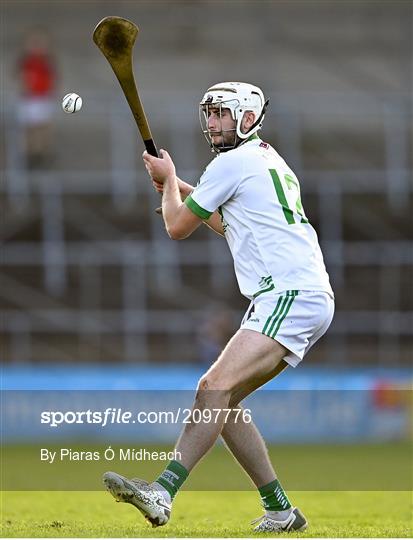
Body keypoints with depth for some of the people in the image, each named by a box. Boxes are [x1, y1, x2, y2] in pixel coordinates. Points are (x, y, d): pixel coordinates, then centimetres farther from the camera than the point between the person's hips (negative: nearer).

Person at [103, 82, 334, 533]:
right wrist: (180, 190, 34)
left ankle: (162, 493, -37)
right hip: (298, 299, 10)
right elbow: (230, 225, 40)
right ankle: (280, 511, 11)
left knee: (216, 388, -23)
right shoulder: (272, 163, 25)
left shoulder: (233, 162, -4)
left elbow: (178, 228, 3)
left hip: (291, 297, -10)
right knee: (221, 400, 10)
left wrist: (168, 179, 20)